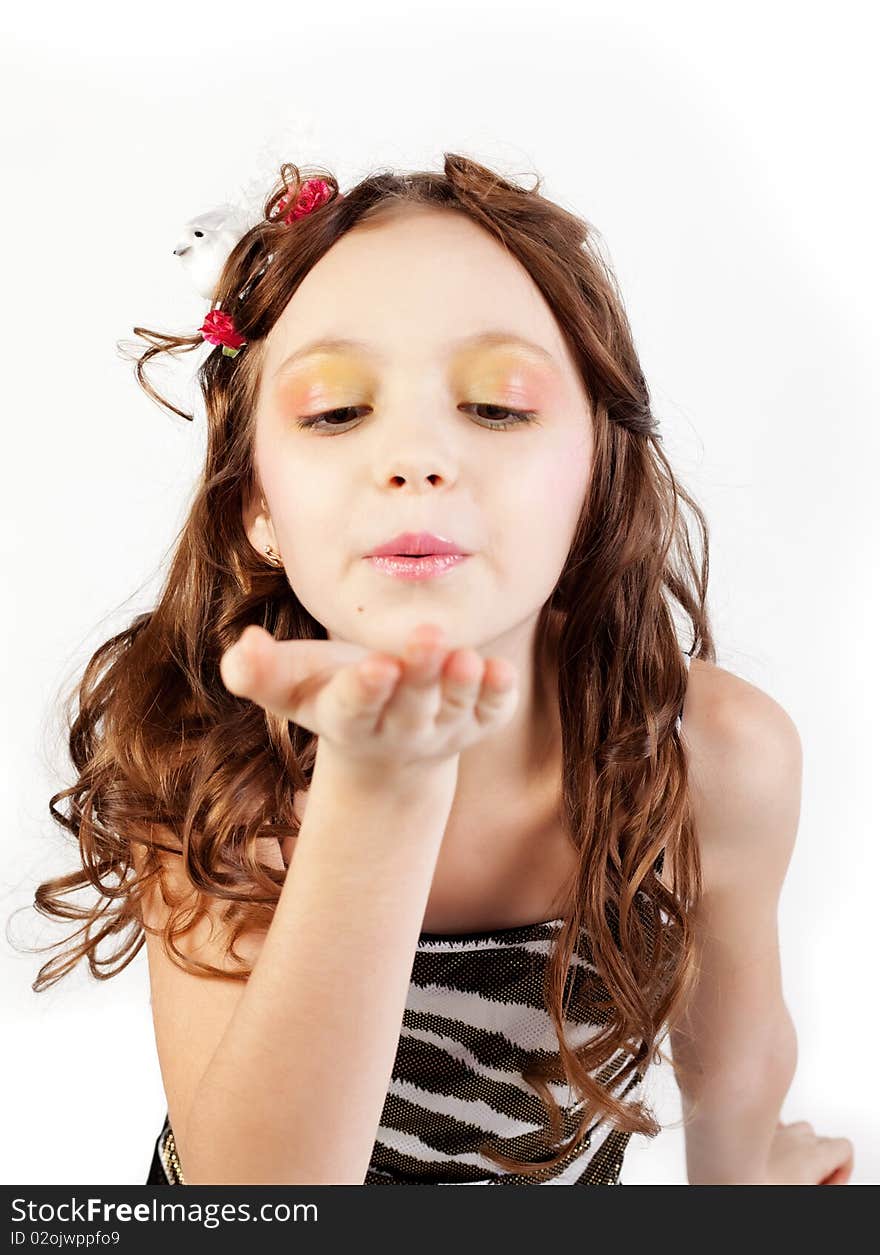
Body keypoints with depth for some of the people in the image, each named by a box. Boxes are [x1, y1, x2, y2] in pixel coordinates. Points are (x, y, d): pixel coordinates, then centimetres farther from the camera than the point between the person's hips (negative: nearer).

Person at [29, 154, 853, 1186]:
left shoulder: (723, 759, -27)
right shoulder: (192, 746, -27)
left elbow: (730, 1044, -8)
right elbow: (257, 1188, -36)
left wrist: (735, 1174, 9)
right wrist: (381, 788, -47)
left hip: (564, 1176, 1)